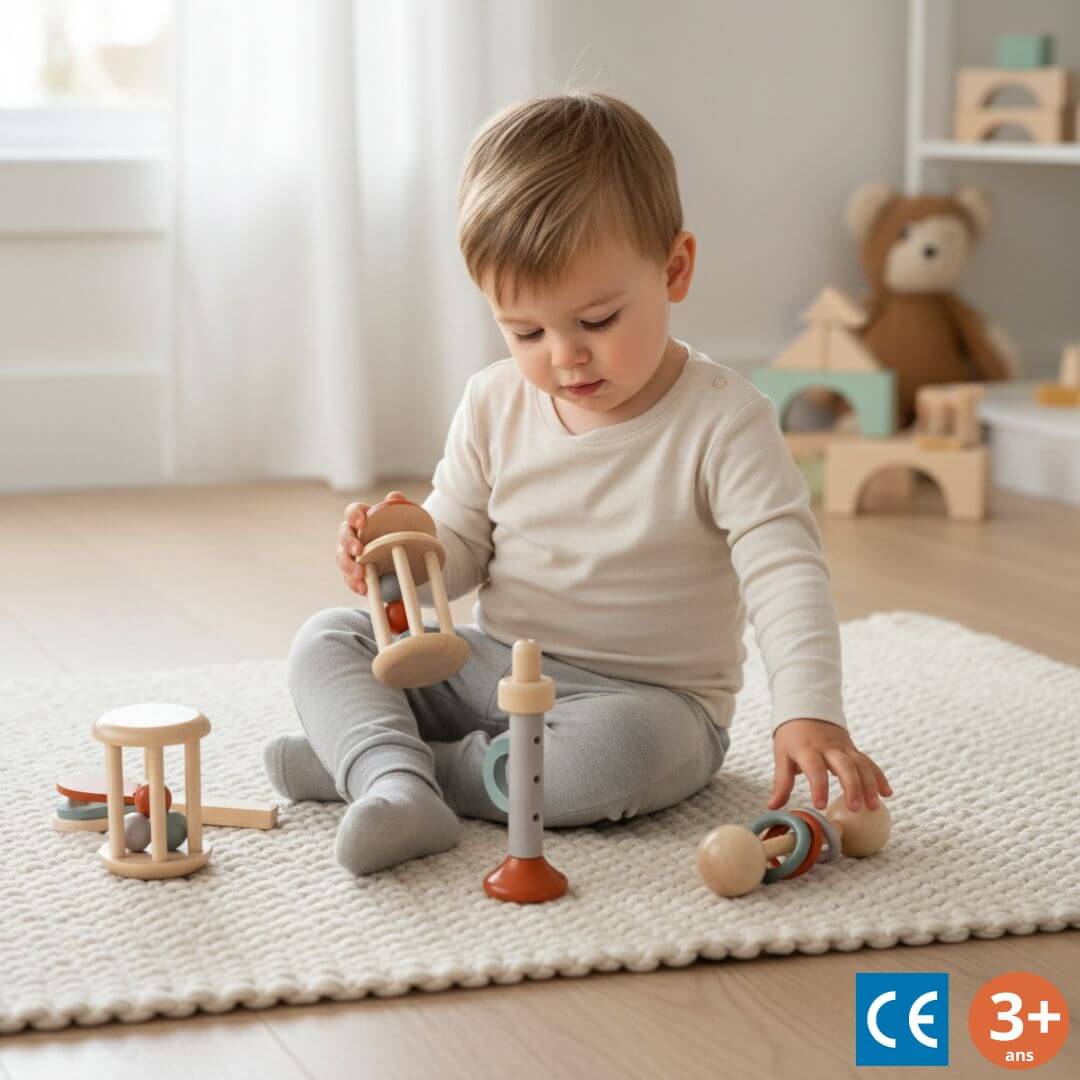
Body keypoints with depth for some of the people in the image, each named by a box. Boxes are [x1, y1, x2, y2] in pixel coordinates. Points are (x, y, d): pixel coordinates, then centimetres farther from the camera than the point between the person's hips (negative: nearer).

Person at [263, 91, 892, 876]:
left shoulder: (722, 423, -15)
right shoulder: (495, 406, 1)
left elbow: (786, 572, -23)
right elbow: (458, 546, 10)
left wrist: (809, 713, -38)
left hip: (649, 699, -5)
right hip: (491, 666, 5)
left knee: (626, 750, -38)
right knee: (327, 641, -7)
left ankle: (361, 759, -22)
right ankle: (397, 789, -34)